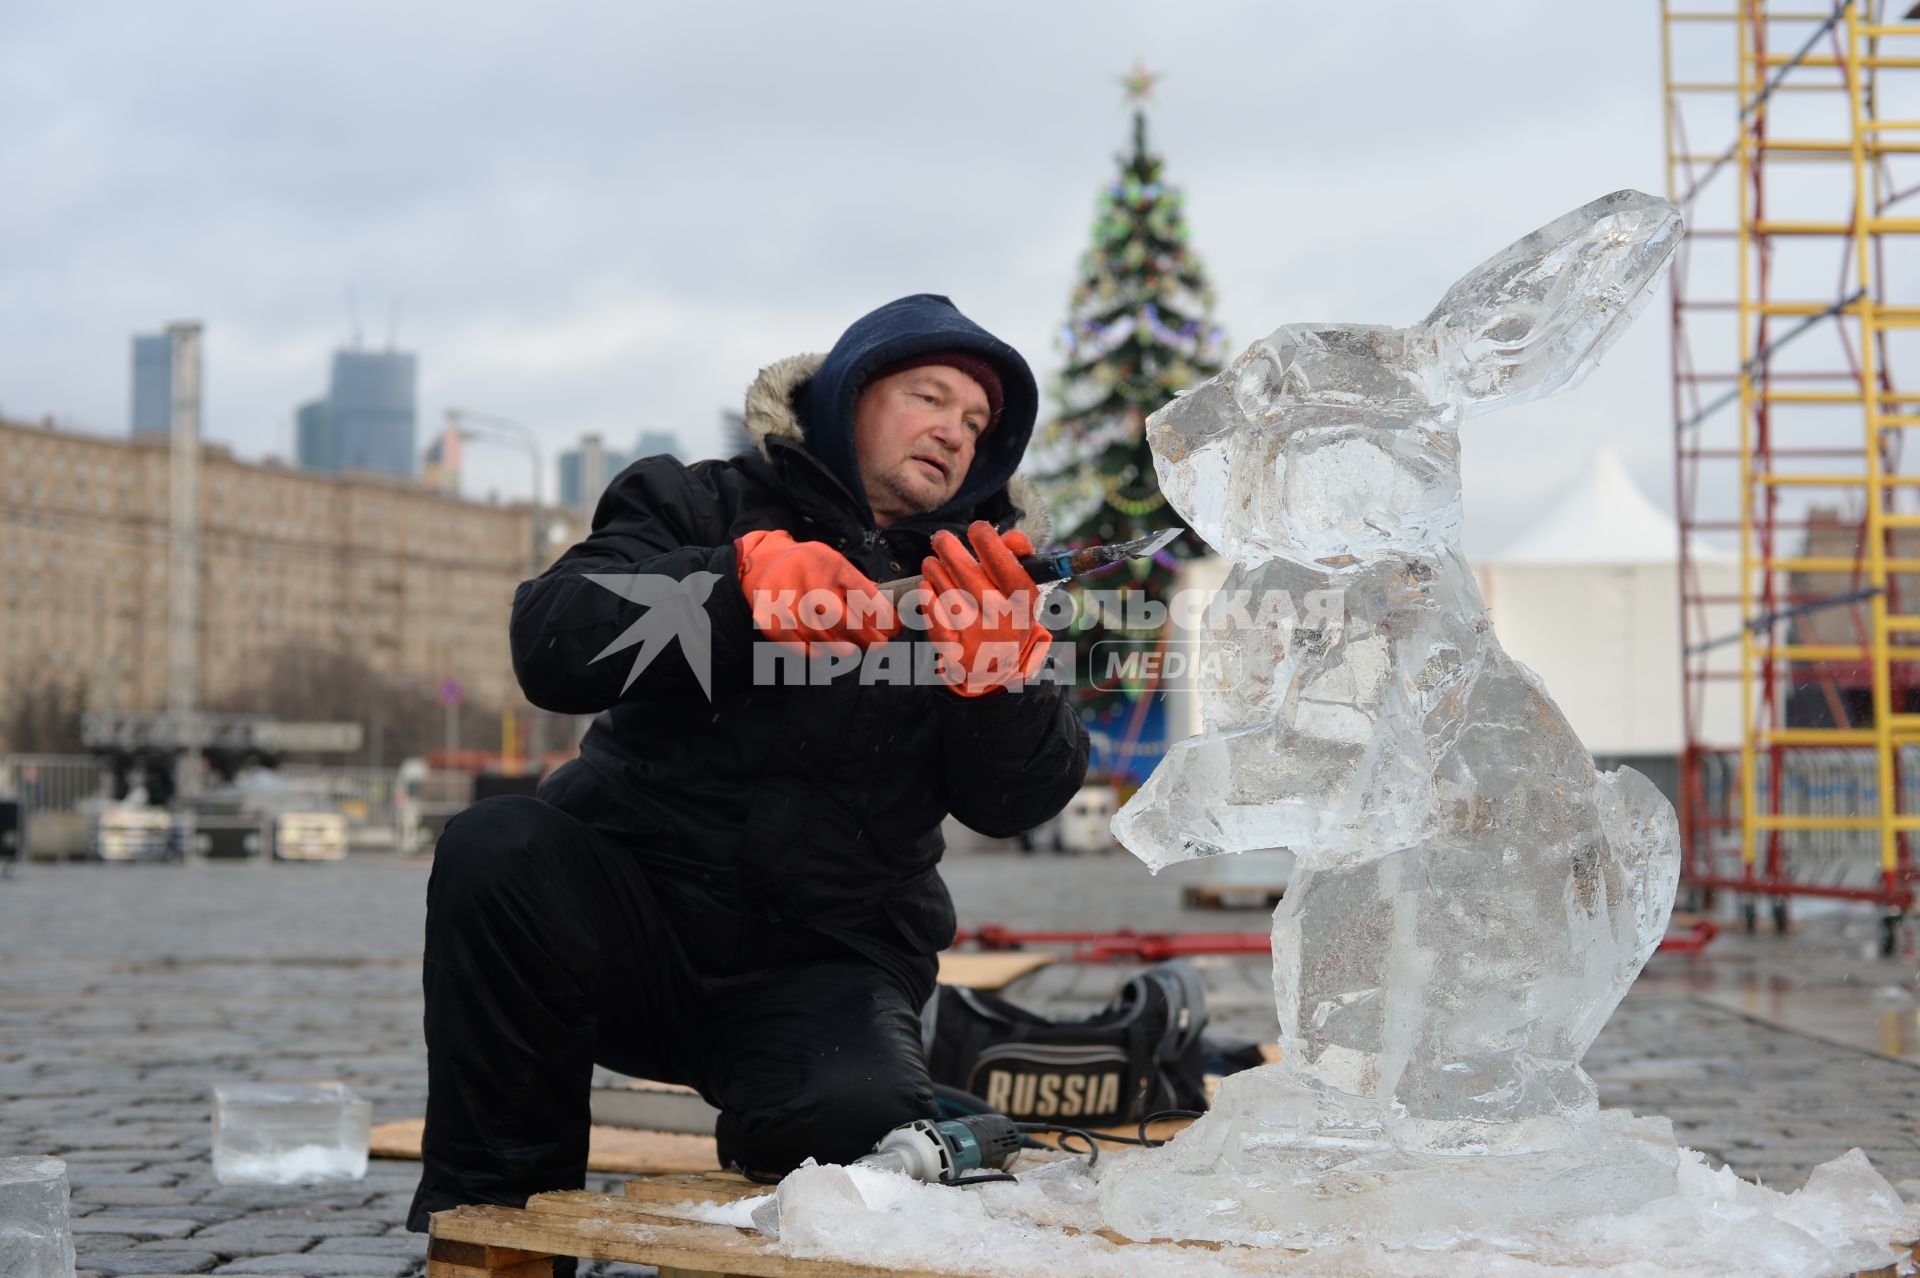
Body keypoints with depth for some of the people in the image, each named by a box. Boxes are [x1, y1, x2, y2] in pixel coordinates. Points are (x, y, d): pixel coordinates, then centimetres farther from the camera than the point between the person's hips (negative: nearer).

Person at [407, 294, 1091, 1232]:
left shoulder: (974, 583, 12)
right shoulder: (702, 510, 6)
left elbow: (1016, 801, -3)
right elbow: (552, 645, -12)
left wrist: (999, 660, -23)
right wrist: (742, 584, -24)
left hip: (823, 969, 0)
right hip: (632, 911, 0)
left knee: (857, 1120, -33)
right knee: (499, 848, -31)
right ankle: (492, 1213, -14)